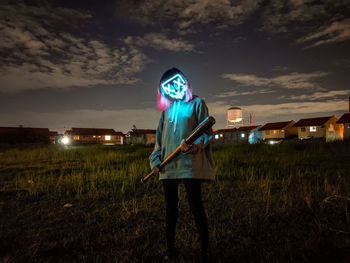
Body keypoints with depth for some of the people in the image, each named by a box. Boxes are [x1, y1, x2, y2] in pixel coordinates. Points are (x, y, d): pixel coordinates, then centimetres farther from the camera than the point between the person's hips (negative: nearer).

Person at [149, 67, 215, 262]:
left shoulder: (196, 103, 5)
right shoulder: (167, 109, 19)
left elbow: (206, 131, -3)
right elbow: (160, 138, 21)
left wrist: (194, 145, -23)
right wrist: (155, 160, 9)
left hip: (190, 164, -5)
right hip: (169, 166, 5)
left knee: (196, 206, -3)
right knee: (170, 207, 12)